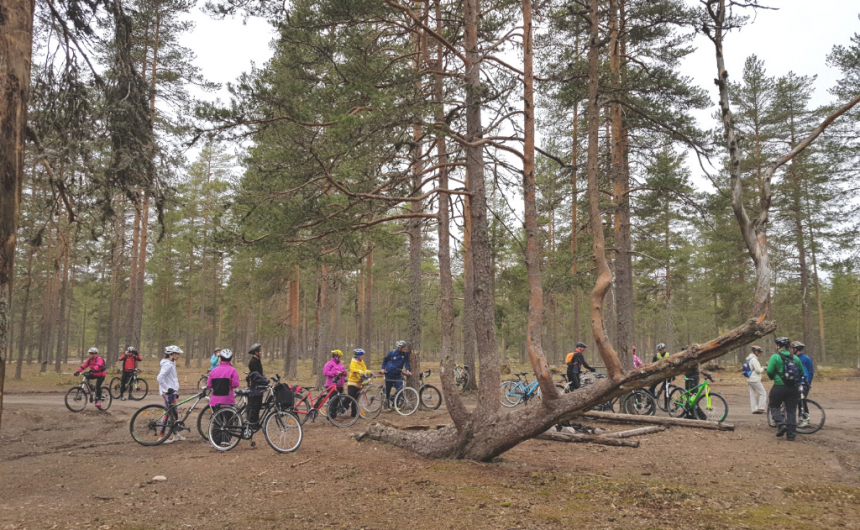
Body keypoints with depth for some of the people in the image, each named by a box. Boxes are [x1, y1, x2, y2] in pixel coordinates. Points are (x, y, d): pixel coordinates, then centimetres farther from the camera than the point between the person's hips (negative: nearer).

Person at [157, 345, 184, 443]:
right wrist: (168, 389, -22)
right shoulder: (168, 364, -18)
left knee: (173, 413, 14)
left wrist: (176, 390, 20)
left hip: (172, 391, 10)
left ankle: (176, 435, 21)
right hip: (168, 392, -10)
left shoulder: (171, 363, 13)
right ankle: (162, 436, 2)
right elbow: (160, 378, -27)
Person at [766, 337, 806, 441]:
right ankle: (791, 434, 9)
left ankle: (780, 424, -10)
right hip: (793, 388, 4)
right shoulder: (795, 358, 7)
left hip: (779, 387, -4)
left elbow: (769, 371, -12)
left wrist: (772, 377, 9)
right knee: (791, 410, 9)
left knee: (774, 407, 13)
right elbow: (802, 372, 9)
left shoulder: (775, 357, -7)